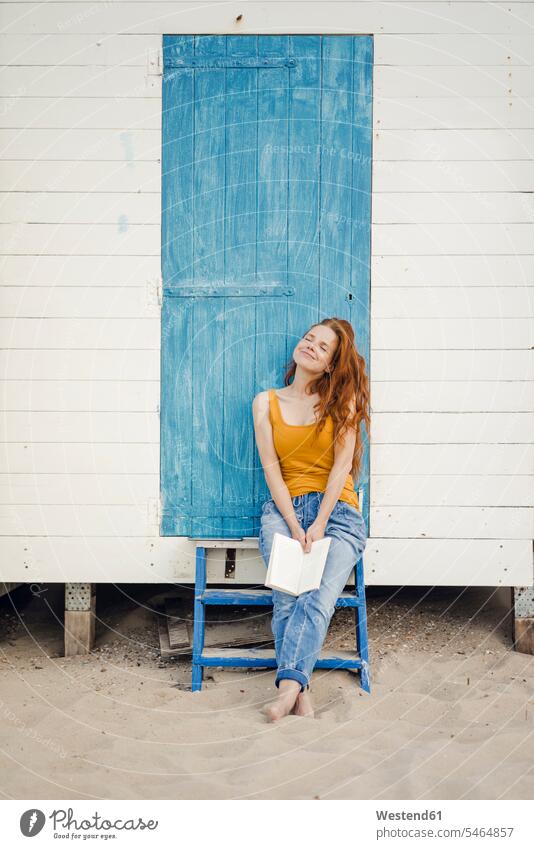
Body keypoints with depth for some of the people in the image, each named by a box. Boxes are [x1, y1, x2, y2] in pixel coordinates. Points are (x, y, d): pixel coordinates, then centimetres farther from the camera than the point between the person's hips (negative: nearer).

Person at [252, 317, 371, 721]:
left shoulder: (341, 399, 8)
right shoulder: (267, 402, 11)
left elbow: (342, 464, -1)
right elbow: (271, 468, 3)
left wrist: (319, 526, -10)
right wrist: (295, 528, -9)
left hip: (337, 510, -1)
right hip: (284, 509, 1)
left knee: (321, 595, -27)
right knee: (288, 596, -25)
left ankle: (289, 684, -34)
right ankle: (301, 694, -26)